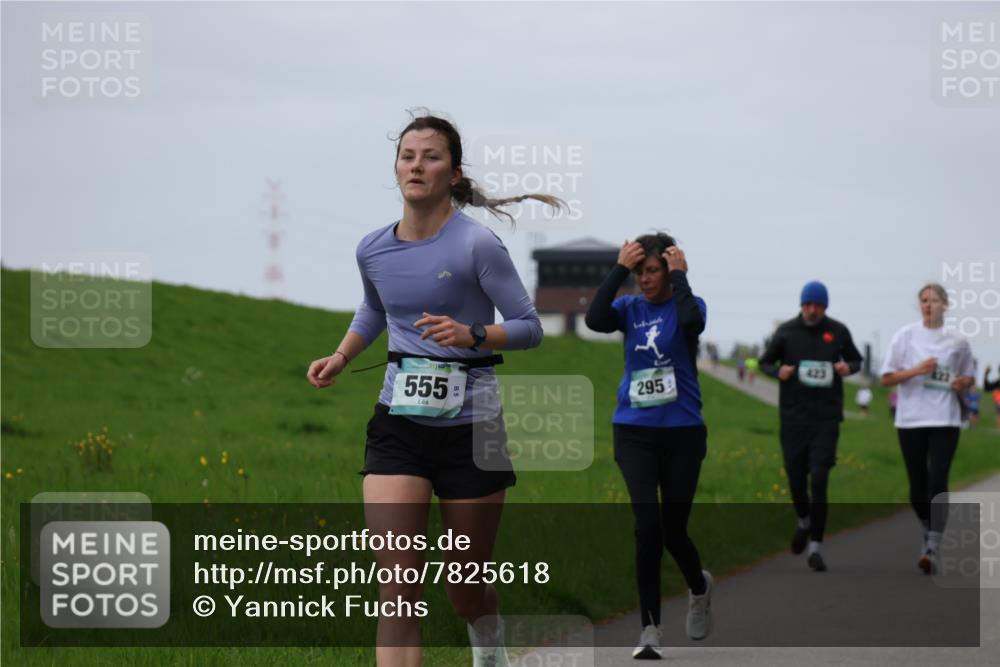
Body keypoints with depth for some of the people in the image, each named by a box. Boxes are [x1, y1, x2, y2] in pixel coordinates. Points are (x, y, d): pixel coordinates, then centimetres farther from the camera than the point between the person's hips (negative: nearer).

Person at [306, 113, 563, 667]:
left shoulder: (477, 245, -13)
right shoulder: (373, 250, 2)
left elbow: (529, 326, -10)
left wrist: (472, 335, -27)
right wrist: (339, 358, 8)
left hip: (469, 424, -3)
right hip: (398, 425, 3)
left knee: (465, 589, 12)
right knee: (398, 580, -14)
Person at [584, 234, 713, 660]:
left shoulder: (688, 305, -2)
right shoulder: (630, 308, 4)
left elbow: (690, 321, -27)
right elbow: (595, 319, -17)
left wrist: (680, 275, -16)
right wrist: (619, 269, -14)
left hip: (682, 433, -1)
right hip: (634, 433, 1)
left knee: (673, 530, 6)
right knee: (647, 525, -15)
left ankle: (699, 587, 41)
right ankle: (650, 631, -10)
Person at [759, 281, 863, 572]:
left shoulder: (837, 331, 4)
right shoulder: (786, 331, 3)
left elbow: (856, 360, 18)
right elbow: (765, 362, 13)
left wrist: (848, 367, -5)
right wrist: (778, 371, -10)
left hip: (826, 418, -1)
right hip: (793, 417, 1)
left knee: (819, 482, -10)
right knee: (796, 480, 4)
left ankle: (815, 548, -6)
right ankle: (804, 522, 37)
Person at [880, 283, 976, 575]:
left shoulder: (957, 342, 5)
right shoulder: (905, 336, 3)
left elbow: (969, 377, 18)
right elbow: (887, 378, 2)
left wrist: (963, 383, -5)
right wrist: (916, 370, -13)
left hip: (945, 421, -1)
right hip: (910, 419, 1)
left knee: (938, 482, -14)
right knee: (917, 485, 7)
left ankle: (932, 550, -18)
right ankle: (928, 531, 33)